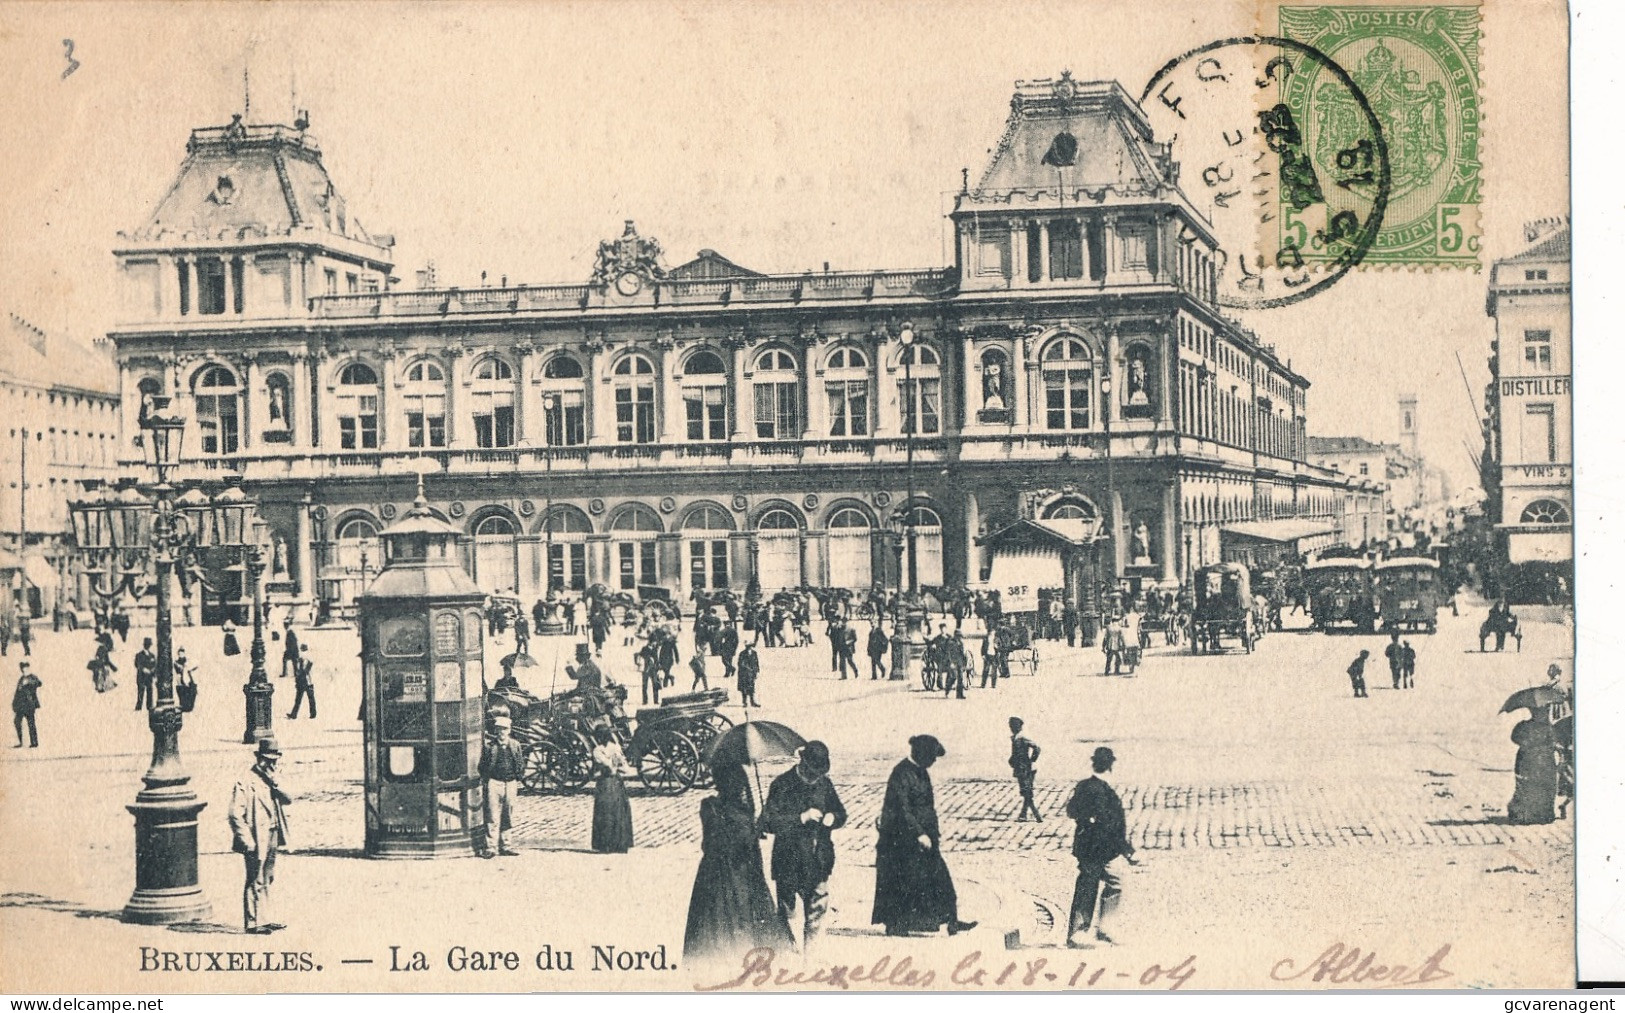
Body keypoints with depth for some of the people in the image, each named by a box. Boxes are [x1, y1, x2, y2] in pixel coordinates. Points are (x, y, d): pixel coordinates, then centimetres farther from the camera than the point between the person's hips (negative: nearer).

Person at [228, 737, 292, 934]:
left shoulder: (270, 780, 14)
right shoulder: (245, 783, -13)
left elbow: (287, 800, 5)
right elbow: (235, 815, -17)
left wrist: (275, 784, -11)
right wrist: (247, 841, -19)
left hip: (272, 838, 9)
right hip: (256, 841, -9)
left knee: (266, 880, 15)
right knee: (255, 882, -4)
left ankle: (263, 920, 23)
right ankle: (252, 923, 1)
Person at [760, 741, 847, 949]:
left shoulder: (824, 783, 7)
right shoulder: (782, 785, -8)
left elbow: (841, 813, 16)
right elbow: (768, 822, -16)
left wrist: (833, 817, -8)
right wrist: (801, 818, -24)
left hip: (819, 861, 4)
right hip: (789, 863, -4)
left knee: (818, 909, 6)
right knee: (787, 912, 3)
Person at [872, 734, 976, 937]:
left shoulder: (920, 771, 10)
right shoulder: (902, 773, -19)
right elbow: (903, 808, -22)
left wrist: (934, 832, 20)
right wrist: (919, 834, -23)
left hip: (922, 834, 9)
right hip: (902, 837, -9)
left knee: (938, 875, 8)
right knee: (902, 881, -1)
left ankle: (951, 922, 13)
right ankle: (895, 926, 9)